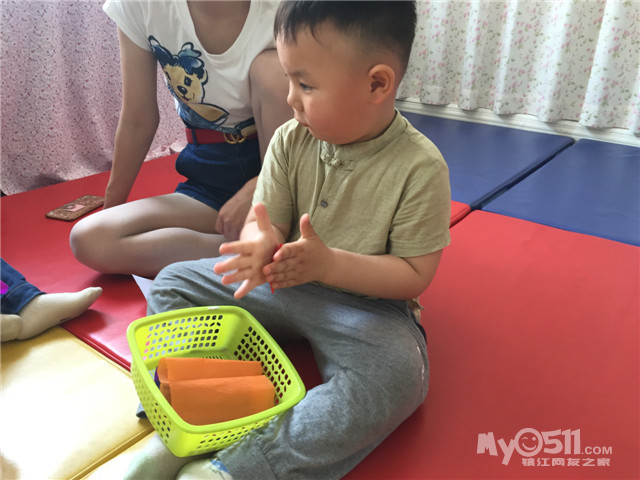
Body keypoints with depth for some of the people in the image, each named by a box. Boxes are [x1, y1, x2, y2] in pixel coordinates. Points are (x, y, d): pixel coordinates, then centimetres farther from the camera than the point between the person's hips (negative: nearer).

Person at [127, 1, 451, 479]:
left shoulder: (420, 167, -18)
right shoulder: (291, 140, -6)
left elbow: (415, 275, -15)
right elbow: (265, 222, -3)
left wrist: (327, 263, -28)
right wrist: (260, 244, -30)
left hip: (366, 302, -4)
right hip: (282, 281, 5)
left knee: (396, 373, -35)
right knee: (173, 281, 0)